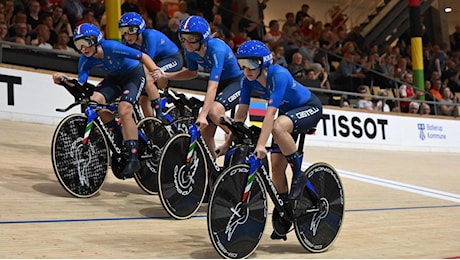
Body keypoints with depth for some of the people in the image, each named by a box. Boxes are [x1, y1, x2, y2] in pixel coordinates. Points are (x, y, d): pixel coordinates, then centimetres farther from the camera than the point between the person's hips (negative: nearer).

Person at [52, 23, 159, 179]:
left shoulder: (112, 48, -30)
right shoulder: (85, 60, -14)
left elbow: (144, 57, -26)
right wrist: (63, 79, -34)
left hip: (134, 74, -6)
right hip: (115, 77, 6)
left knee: (124, 110, -28)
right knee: (94, 100, -21)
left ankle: (133, 159, -22)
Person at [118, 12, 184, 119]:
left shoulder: (150, 36, -31)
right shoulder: (128, 42, -12)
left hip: (173, 59, -7)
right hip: (158, 61, 7)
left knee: (147, 79, -30)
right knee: (143, 100, -2)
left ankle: (160, 116, -19)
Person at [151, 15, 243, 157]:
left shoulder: (216, 49, -32)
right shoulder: (189, 50, -12)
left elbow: (212, 86, -39)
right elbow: (192, 73, 9)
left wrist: (202, 114, -46)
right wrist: (165, 75, -5)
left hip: (236, 82, -7)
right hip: (220, 83, 7)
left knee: (214, 110, -33)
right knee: (205, 131, 0)